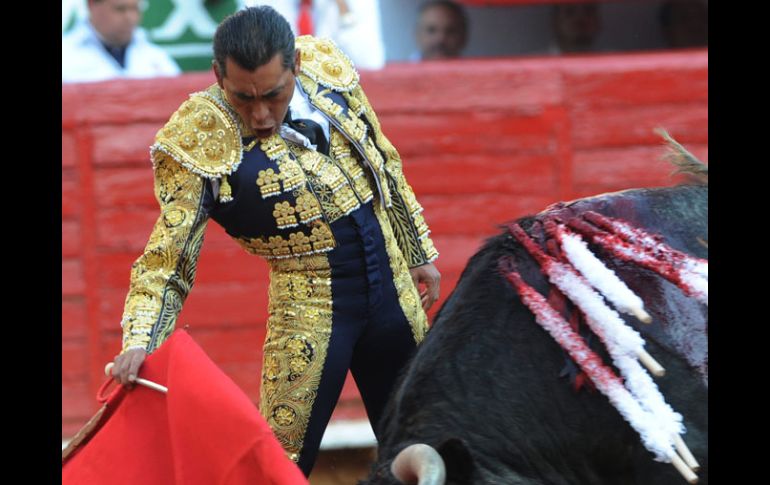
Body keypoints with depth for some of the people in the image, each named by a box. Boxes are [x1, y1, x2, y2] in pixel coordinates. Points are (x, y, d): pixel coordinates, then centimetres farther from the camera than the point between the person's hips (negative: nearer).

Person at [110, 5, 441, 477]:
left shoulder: (328, 68, -6)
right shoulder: (199, 143, -20)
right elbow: (166, 260, -18)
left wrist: (419, 253, 16)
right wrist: (139, 343, -33)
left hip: (393, 293, 5)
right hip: (310, 310, -5)